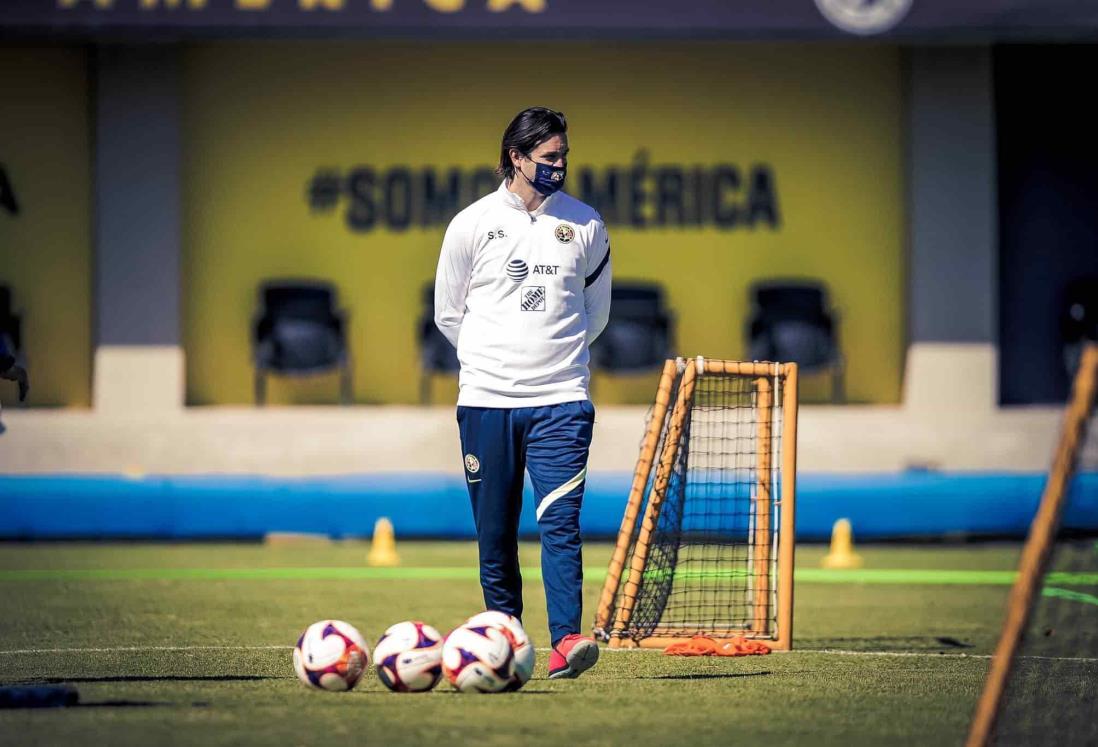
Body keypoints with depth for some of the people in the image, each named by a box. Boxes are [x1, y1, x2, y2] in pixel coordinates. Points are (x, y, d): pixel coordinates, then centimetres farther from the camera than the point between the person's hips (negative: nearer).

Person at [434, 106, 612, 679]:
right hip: (487, 398, 0)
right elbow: (448, 314, 12)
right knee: (495, 533, 3)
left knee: (560, 521, -14)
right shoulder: (472, 224, 2)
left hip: (561, 400, 0)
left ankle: (566, 641, -20)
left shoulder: (585, 225, 6)